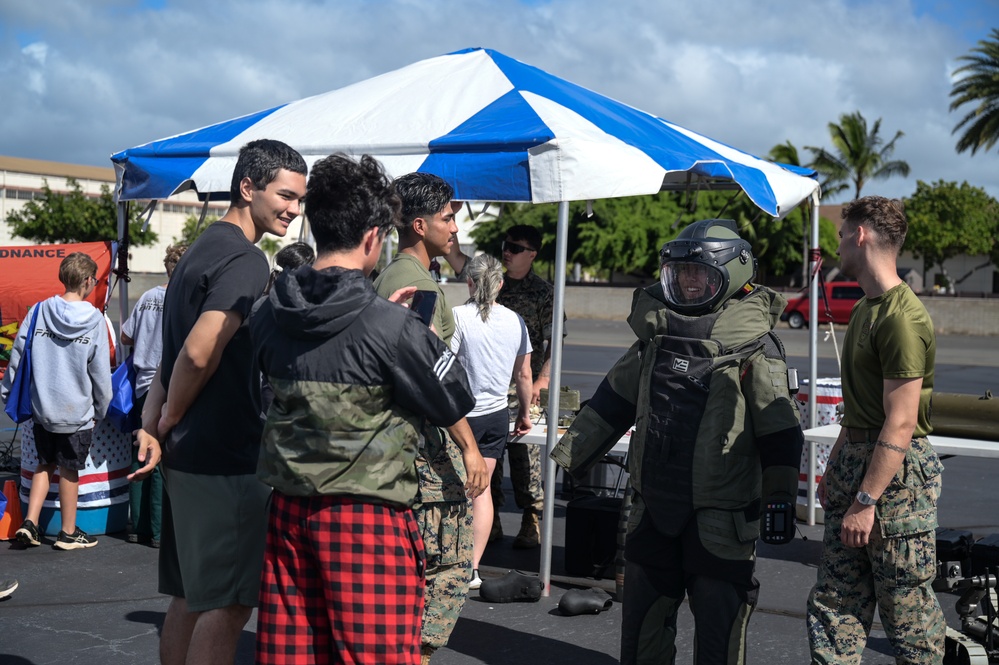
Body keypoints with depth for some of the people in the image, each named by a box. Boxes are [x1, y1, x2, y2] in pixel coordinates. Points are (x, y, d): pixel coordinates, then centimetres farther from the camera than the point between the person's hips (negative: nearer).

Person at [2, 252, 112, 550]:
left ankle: (30, 522, 13)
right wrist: (101, 408, 6)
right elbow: (101, 372, -7)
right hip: (77, 411, -3)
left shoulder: (38, 311, -4)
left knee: (45, 463, 20)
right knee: (69, 470, 9)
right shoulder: (94, 320, -11)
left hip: (41, 407, 3)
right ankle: (68, 533, 21)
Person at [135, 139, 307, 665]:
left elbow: (171, 354, 15)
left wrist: (152, 422, 3)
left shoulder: (201, 250, 17)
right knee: (228, 602, -4)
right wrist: (167, 423, -9)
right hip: (226, 459, -9)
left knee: (190, 596, 15)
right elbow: (199, 353, -24)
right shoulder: (246, 260, -14)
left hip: (186, 455, 9)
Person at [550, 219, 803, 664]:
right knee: (642, 618, 15)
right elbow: (613, 401, 14)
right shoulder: (656, 333, 8)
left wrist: (780, 496, -12)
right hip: (654, 505, 6)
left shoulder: (754, 346, -8)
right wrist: (571, 456, 15)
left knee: (719, 627, 2)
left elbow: (779, 429, -8)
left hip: (720, 513, -5)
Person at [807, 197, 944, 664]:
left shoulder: (902, 318, -18)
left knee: (908, 609, 2)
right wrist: (834, 469, 20)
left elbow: (900, 424, -21)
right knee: (834, 603, 9)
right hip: (857, 465, 9)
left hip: (897, 474, -9)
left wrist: (865, 501, -21)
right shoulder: (864, 310, 14)